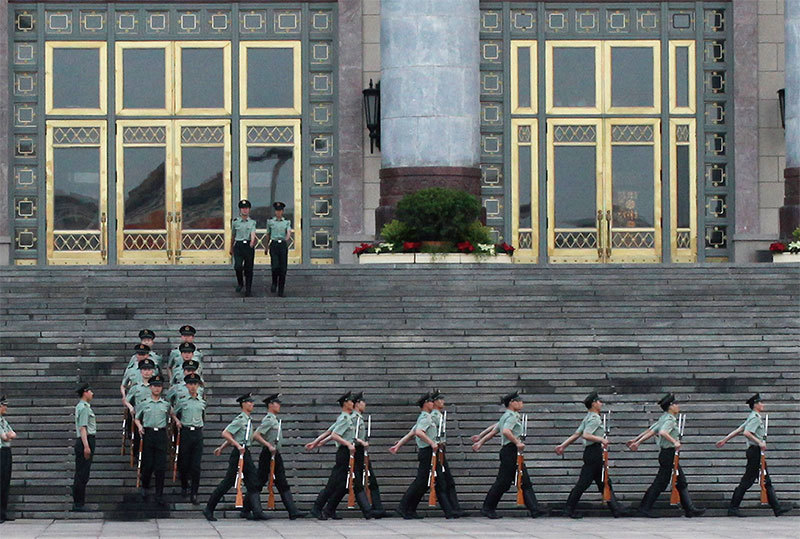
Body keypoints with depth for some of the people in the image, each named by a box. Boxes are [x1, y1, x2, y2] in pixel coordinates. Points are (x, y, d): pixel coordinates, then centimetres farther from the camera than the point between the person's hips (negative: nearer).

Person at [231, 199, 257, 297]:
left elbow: (253, 233, -11)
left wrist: (252, 241, -31)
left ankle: (248, 290, 11)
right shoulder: (236, 222, 5)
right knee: (238, 266, -18)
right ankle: (240, 283, 9)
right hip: (238, 246, 0)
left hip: (249, 246, 0)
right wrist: (231, 248, 21)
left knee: (249, 269, 1)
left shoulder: (252, 222, 4)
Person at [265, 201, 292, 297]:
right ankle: (274, 283, 7)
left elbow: (289, 232, -10)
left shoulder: (286, 222, 7)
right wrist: (267, 247, 22)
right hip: (274, 245, -1)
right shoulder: (270, 222, 7)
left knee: (283, 268, -1)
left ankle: (281, 290, 8)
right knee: (275, 266, -19)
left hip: (283, 245, 1)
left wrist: (287, 238, -33)